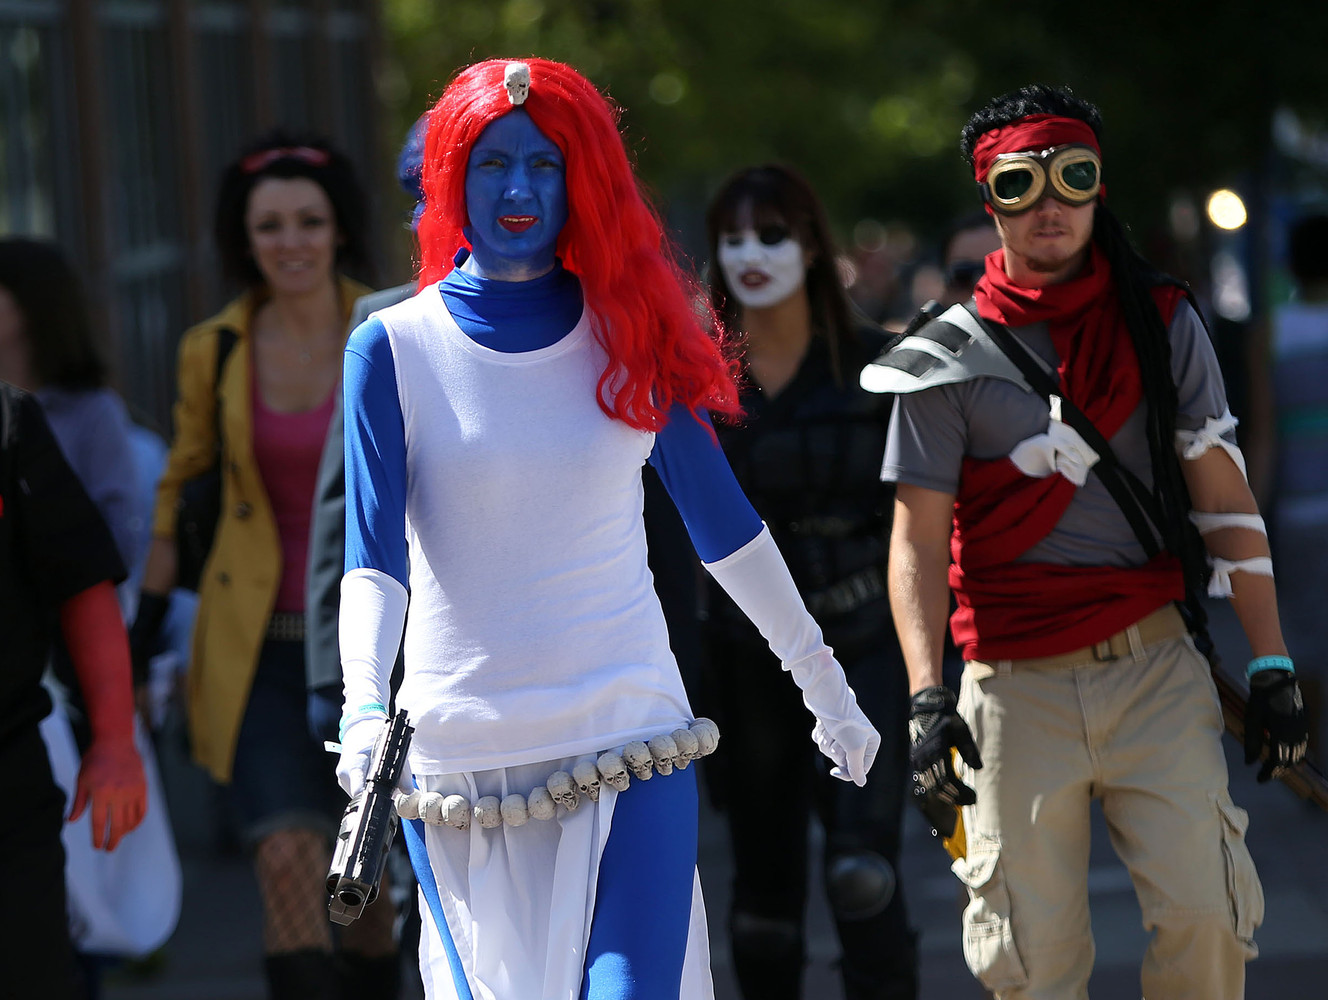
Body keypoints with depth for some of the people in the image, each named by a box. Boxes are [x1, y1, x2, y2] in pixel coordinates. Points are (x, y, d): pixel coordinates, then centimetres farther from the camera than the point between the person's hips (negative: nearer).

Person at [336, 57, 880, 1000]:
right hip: (462, 760, 0)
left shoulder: (632, 331, 6)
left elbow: (723, 523, 14)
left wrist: (823, 681, 17)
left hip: (631, 744, 0)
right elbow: (374, 555, -8)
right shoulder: (394, 348, -1)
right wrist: (365, 708, -25)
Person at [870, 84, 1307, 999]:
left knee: (1203, 911, -12)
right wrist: (927, 697, -11)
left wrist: (1272, 665, 4)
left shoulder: (1162, 323, 7)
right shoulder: (950, 358, 2)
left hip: (1158, 669, 1)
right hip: (1018, 684, -1)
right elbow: (919, 539, 1)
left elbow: (1223, 498, 9)